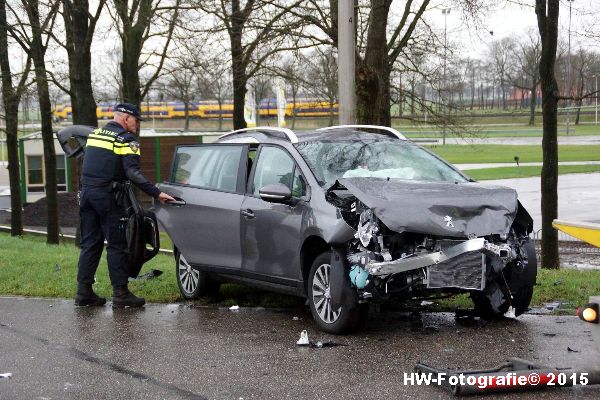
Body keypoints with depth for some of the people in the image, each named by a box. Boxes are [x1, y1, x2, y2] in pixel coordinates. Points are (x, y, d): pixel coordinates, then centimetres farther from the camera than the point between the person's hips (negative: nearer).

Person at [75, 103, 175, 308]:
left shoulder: (94, 134, 17)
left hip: (87, 192, 7)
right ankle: (120, 293, -2)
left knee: (89, 244, 12)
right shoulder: (126, 139, -7)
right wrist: (156, 193, -21)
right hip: (107, 196, -7)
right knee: (116, 245, -2)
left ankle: (83, 292, 11)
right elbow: (133, 173, -18)